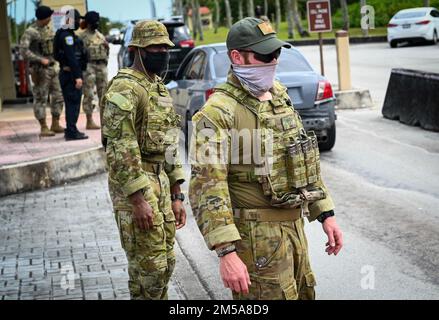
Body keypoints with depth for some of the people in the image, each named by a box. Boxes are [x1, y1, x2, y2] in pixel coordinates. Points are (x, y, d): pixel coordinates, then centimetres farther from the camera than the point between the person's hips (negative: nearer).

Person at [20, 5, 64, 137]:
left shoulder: (49, 29, 11)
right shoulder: (30, 32, -11)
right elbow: (23, 50, -19)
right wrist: (40, 60, -21)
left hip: (53, 67, 8)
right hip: (40, 70, -8)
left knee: (58, 96, 9)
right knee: (41, 98, -2)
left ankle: (55, 124, 18)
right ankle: (44, 128, 2)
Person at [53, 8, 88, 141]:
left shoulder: (68, 34, 17)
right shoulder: (67, 35, -15)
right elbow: (71, 57, -22)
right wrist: (77, 76, -25)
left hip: (69, 74, 10)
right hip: (71, 74, -10)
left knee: (72, 102, 15)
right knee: (73, 102, -8)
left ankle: (71, 130, 22)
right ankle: (71, 132, -7)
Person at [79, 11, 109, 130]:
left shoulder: (101, 36, 16)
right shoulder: (83, 37, -4)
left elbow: (106, 52, 22)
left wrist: (107, 47, 1)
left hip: (102, 65, 7)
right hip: (89, 65, -7)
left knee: (104, 93, 9)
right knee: (89, 94, -5)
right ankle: (90, 121, -2)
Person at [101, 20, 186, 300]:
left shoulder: (161, 89, 16)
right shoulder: (124, 88, -13)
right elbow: (120, 149, -21)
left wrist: (177, 196, 16)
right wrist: (138, 199, -24)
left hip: (161, 182, 9)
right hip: (134, 184, -9)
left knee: (165, 262, 13)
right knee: (149, 266, -6)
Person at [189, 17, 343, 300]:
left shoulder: (281, 98, 10)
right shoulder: (218, 113, -15)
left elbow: (306, 159, 18)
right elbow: (207, 186, -22)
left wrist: (326, 214, 13)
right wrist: (226, 252, -29)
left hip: (295, 225, 8)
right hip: (256, 235, -8)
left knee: (304, 294, 18)